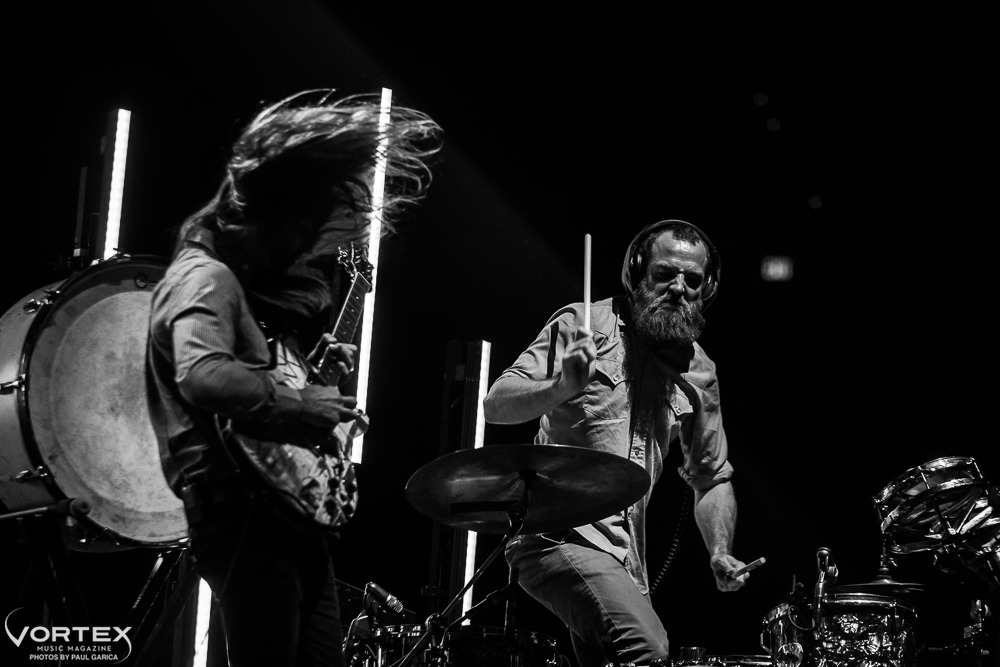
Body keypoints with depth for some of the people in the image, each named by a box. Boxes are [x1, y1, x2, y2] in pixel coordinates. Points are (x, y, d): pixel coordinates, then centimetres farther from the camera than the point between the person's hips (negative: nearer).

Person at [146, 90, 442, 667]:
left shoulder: (250, 283, 22)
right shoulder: (205, 277, -9)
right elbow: (203, 375, -29)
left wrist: (318, 353, 20)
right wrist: (302, 405, -19)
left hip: (294, 507, 10)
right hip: (243, 512, -10)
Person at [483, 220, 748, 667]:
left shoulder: (698, 373, 11)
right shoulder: (582, 325, -3)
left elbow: (711, 477, 18)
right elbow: (496, 406, -9)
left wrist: (720, 552, 1)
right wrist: (561, 388, -28)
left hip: (627, 555, 6)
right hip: (558, 534, -6)